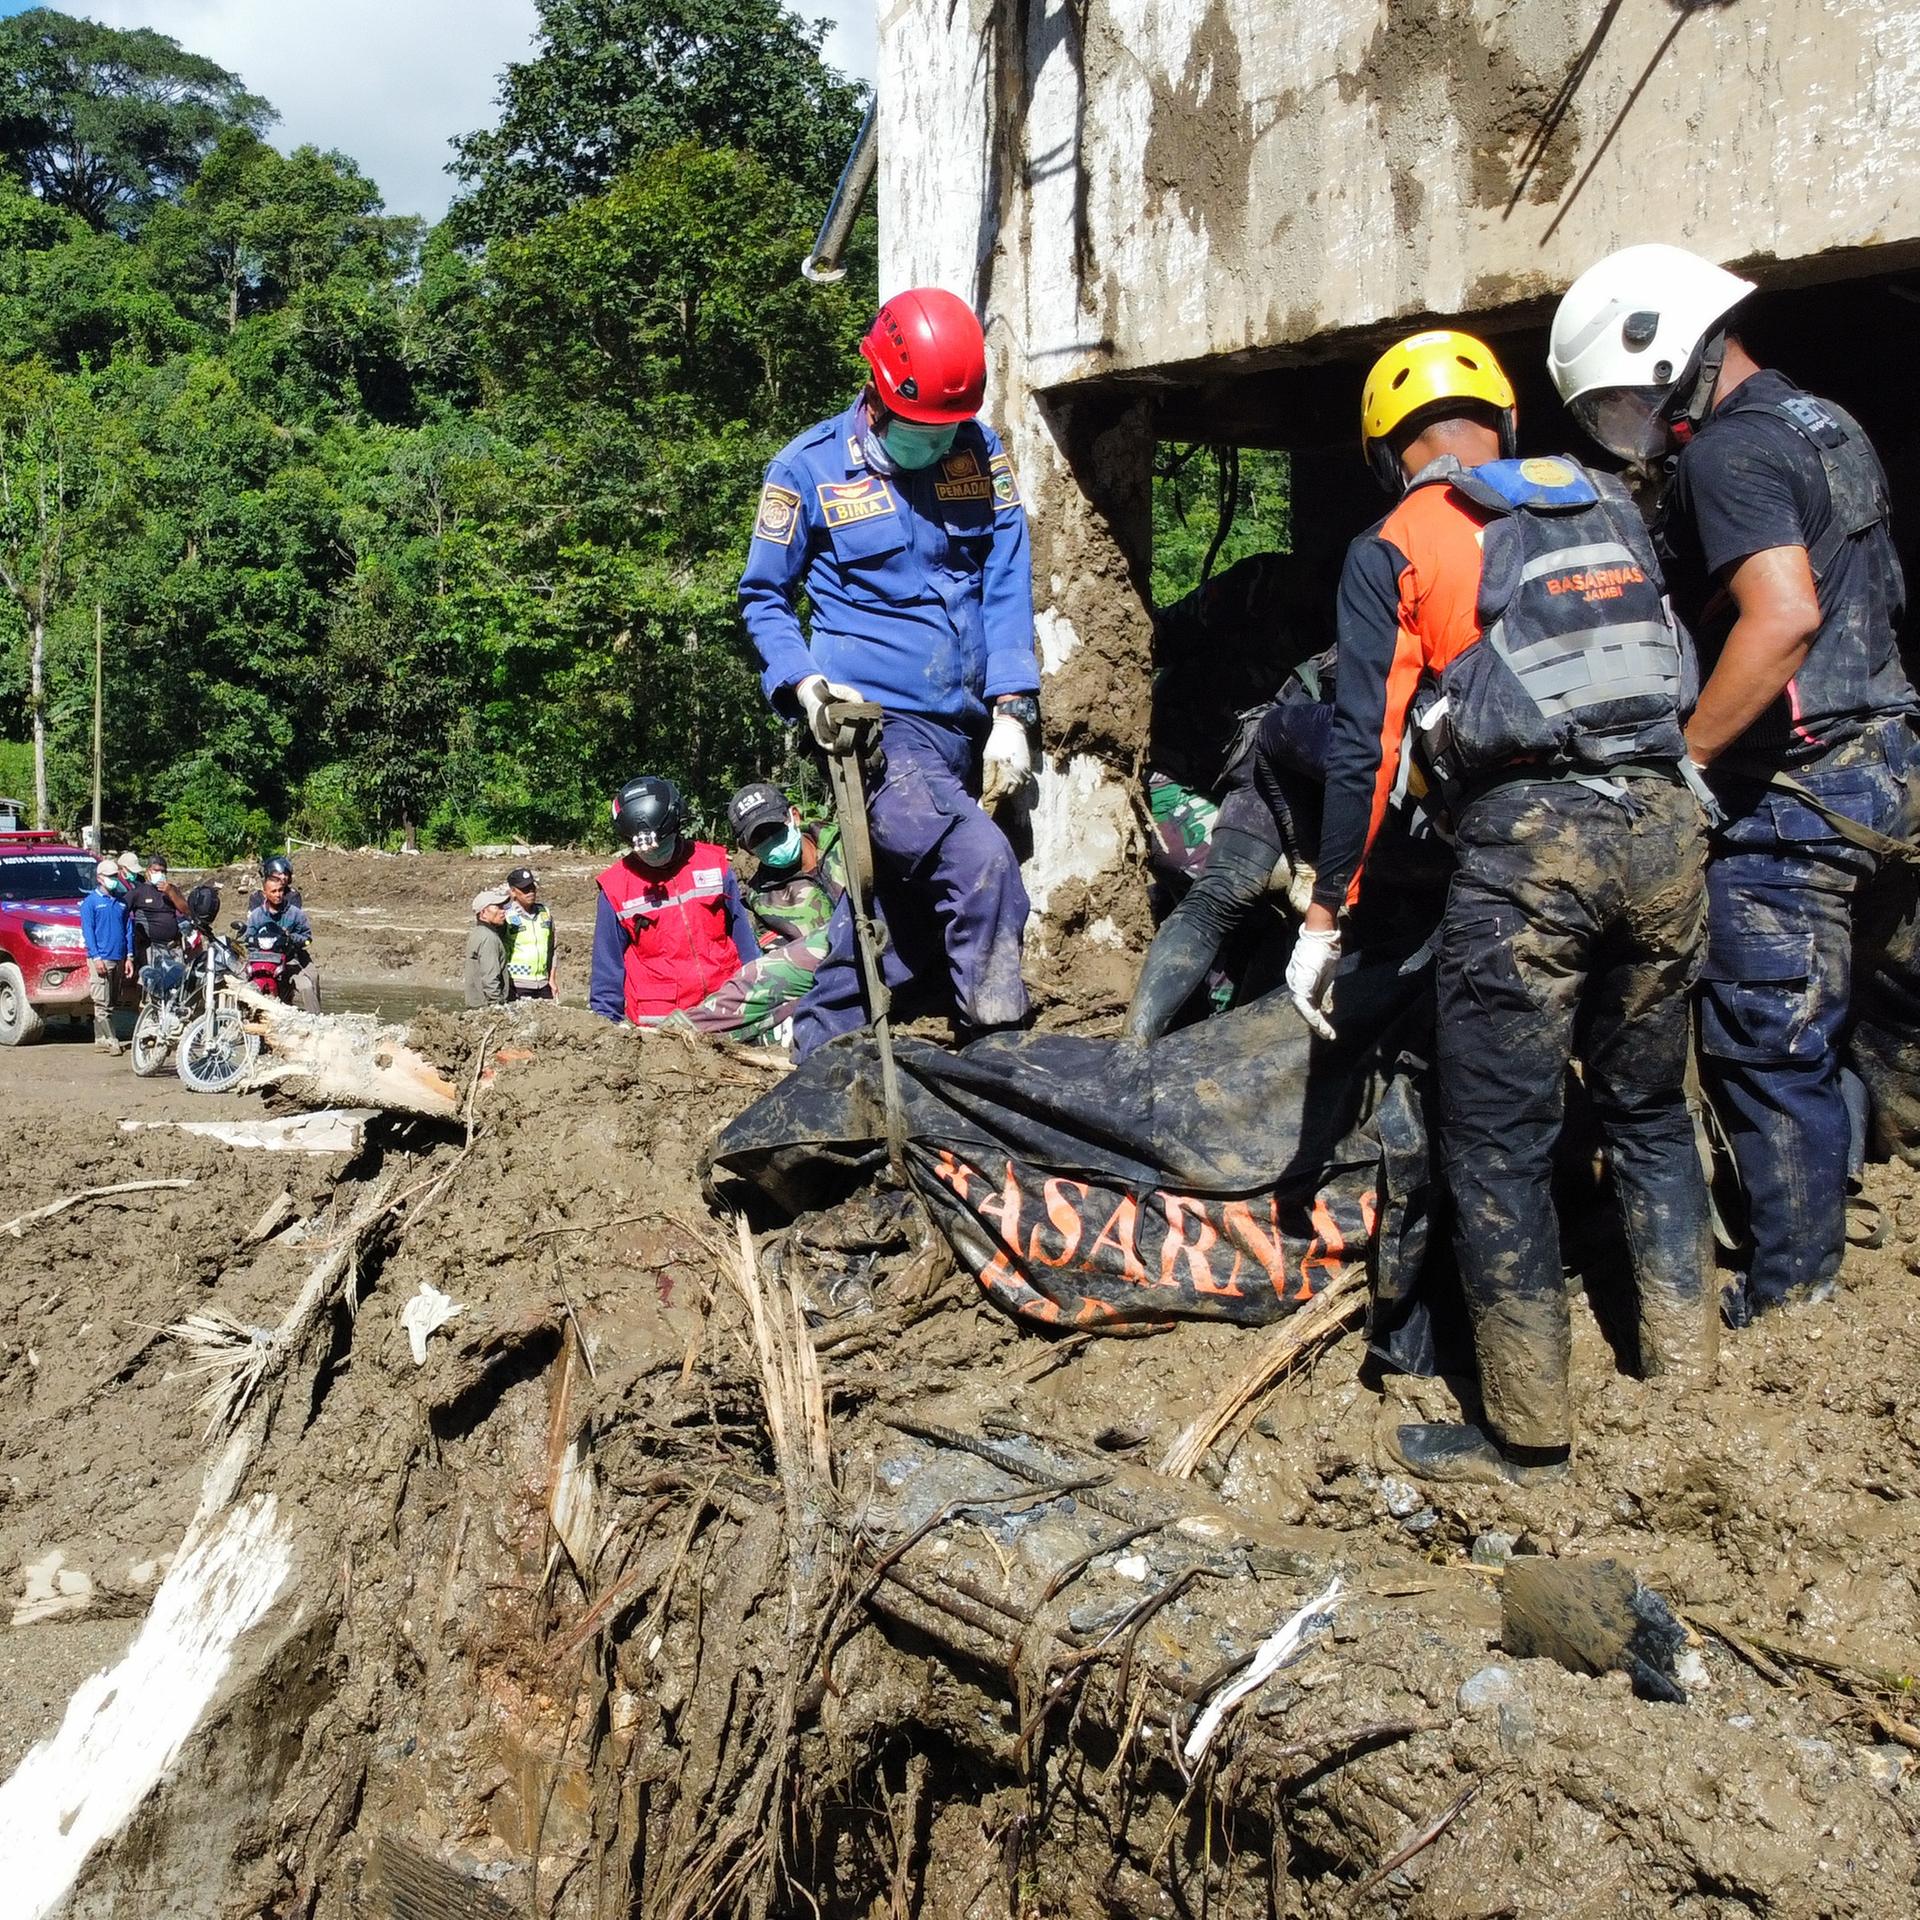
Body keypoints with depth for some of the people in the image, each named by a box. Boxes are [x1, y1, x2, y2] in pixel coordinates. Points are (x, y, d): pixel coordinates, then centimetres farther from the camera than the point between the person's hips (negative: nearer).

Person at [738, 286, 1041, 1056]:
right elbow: (763, 596, 7)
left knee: (903, 912, 11)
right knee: (981, 863, -27)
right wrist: (804, 683, -11)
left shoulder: (982, 452, 6)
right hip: (878, 723, -4)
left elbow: (1008, 585, 4)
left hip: (967, 727, 5)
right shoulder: (809, 468, -2)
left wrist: (1011, 711, -6)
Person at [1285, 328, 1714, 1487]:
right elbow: (1678, 674, 19)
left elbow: (1366, 744, -2)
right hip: (1663, 821, 5)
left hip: (1527, 835, -5)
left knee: (1502, 1143, 4)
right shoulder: (1612, 508, 18)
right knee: (1652, 1111, 20)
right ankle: (1687, 1375, 27)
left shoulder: (1396, 547, 4)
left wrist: (1327, 915, 2)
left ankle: (1529, 1435, 11)